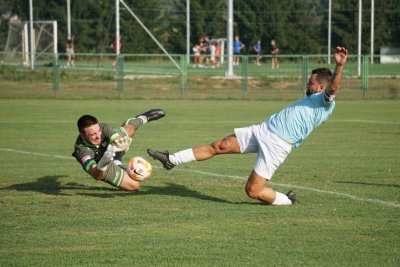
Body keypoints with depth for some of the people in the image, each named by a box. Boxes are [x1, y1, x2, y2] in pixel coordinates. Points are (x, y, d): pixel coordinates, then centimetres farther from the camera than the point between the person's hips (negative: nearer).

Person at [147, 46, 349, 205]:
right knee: (219, 146, 5)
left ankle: (288, 201, 14)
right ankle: (171, 160, 12)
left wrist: (339, 66, -43)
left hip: (278, 144, -9)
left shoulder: (325, 102, -6)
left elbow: (333, 88, -27)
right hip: (263, 129, 9)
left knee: (253, 191, -11)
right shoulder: (311, 100, 23)